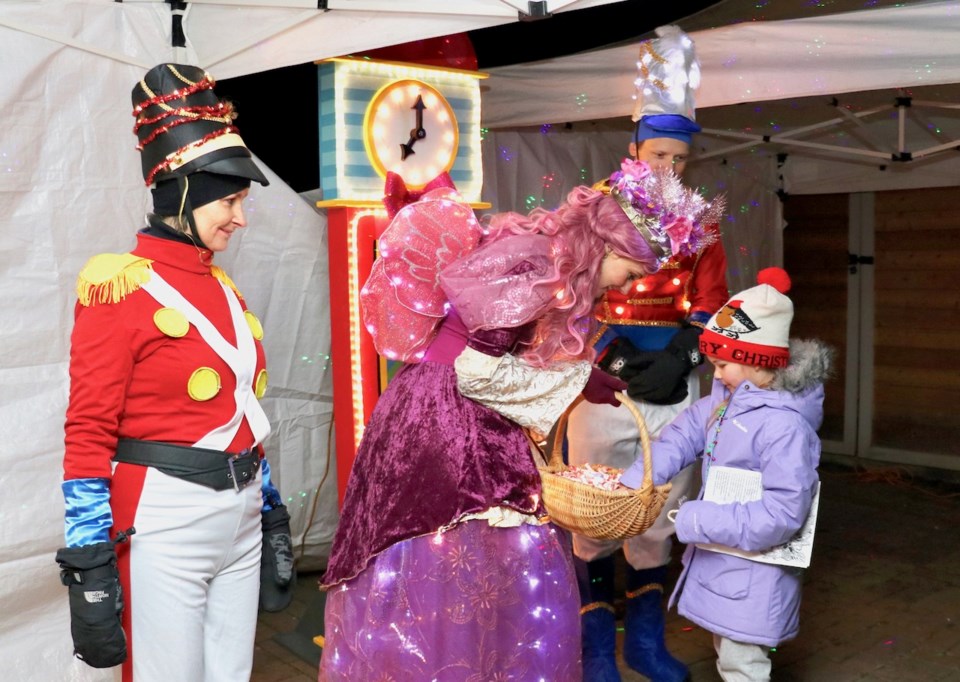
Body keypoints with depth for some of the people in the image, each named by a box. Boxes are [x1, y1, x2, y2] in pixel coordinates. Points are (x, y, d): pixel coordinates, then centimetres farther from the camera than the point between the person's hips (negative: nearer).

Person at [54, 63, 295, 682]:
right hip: (165, 525, -7)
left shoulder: (223, 287, 10)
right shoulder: (119, 288, -11)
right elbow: (89, 434, -13)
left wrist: (271, 518, 16)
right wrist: (90, 565, -14)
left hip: (241, 519, 7)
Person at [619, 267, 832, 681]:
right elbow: (683, 435, -1)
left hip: (752, 573, -9)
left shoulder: (784, 425, -28)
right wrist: (636, 480, -17)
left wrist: (700, 522, -27)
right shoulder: (726, 398, 1)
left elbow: (783, 514, -30)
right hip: (720, 559, 9)